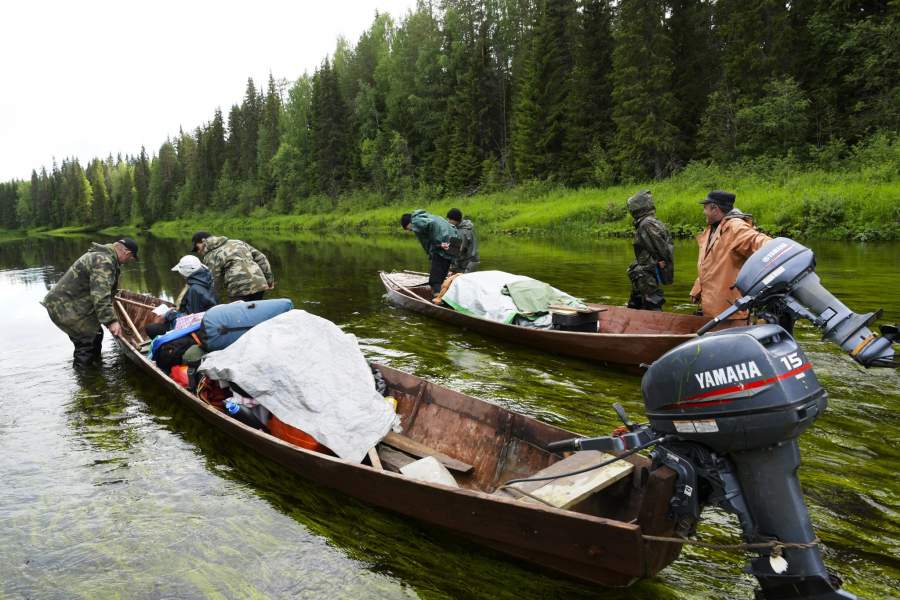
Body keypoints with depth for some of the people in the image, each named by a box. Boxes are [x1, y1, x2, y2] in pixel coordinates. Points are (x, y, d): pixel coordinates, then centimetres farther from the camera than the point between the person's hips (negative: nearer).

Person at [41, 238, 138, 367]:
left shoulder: (99, 254, 14)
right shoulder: (104, 261, -21)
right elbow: (100, 296, -29)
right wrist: (111, 321, -29)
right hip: (65, 308, -10)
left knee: (96, 334, 17)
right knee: (89, 340, -6)